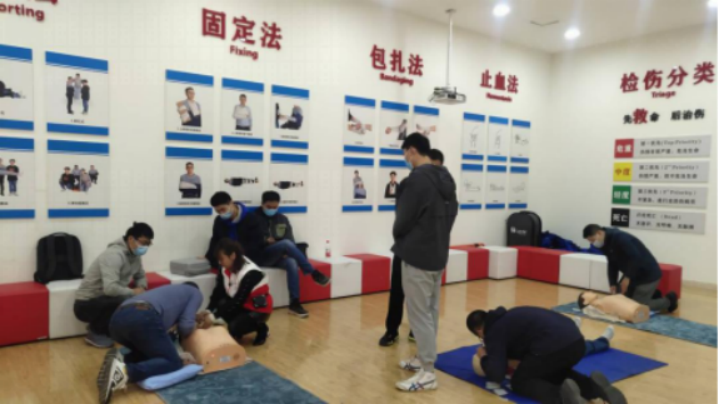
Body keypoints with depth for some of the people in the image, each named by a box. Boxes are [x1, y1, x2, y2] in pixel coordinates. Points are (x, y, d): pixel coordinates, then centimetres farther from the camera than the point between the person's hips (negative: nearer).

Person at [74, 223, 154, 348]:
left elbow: (140, 276, 19)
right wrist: (133, 292, -21)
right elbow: (110, 288, -37)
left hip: (106, 301, 8)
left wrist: (141, 289, -3)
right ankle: (96, 332, -8)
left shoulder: (134, 255, 1)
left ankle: (105, 328, 8)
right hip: (86, 304, -8)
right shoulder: (114, 255, -25)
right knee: (124, 300, -33)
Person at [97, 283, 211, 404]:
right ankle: (125, 371, -23)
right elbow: (185, 326, 10)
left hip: (117, 319, 8)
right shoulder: (196, 292, 24)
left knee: (149, 351, 29)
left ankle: (121, 359, -4)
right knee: (173, 362, 3)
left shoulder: (170, 290, 45)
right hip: (143, 318, -8)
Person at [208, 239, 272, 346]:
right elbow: (219, 292, -8)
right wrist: (208, 311, -22)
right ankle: (236, 334, 5)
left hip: (259, 309, -7)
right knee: (221, 305, -17)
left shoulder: (250, 274, -28)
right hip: (243, 305, 8)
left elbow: (238, 301, -30)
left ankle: (262, 329, 3)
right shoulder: (226, 269, -5)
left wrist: (214, 316, -30)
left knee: (233, 328, -25)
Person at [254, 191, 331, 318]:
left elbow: (291, 239, 8)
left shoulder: (283, 219, 16)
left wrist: (285, 252, -12)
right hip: (260, 256, -4)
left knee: (292, 263, -32)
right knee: (286, 243, -32)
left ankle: (294, 303, -31)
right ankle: (314, 273, -28)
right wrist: (265, 240, -16)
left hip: (278, 256, 4)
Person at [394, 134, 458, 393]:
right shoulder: (446, 179, 11)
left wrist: (398, 238, 5)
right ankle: (424, 359, 29)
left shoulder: (417, 179, -18)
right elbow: (451, 214, 16)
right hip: (439, 254, 10)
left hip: (417, 257, -10)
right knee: (431, 311, 17)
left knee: (419, 314, -3)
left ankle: (427, 373, 3)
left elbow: (404, 218, -16)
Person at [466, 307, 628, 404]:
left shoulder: (494, 332, 7)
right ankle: (594, 386, 7)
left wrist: (484, 358, 17)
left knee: (520, 381, 10)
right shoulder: (507, 318, 31)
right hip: (576, 341, 9)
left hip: (554, 346, -8)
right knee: (555, 373, 34)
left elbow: (496, 375, 0)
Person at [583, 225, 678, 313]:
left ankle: (669, 300, 14)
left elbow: (636, 258, -30)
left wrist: (627, 278, -26)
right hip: (634, 274, 9)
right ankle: (651, 295, 25)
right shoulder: (605, 244, 3)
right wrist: (613, 285, -2)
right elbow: (612, 265, 6)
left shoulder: (619, 238, -26)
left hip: (648, 275, -9)